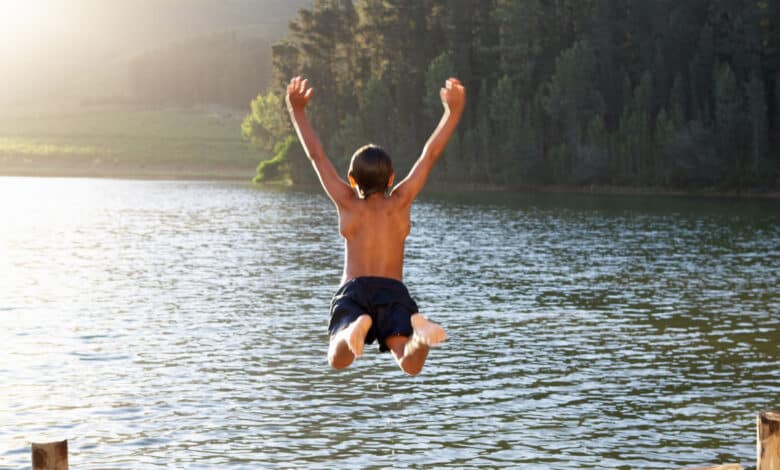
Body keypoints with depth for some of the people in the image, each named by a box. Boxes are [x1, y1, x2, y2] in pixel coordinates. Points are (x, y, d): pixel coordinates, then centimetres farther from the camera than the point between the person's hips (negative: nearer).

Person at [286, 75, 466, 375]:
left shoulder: (348, 203, 12)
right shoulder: (399, 202, 13)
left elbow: (316, 156, 18)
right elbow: (430, 154, 15)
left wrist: (297, 111, 25)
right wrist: (453, 112, 18)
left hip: (353, 289, 0)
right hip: (394, 292, 0)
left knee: (338, 360, -15)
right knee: (410, 365, -18)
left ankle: (355, 328, -49)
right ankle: (419, 331, -52)